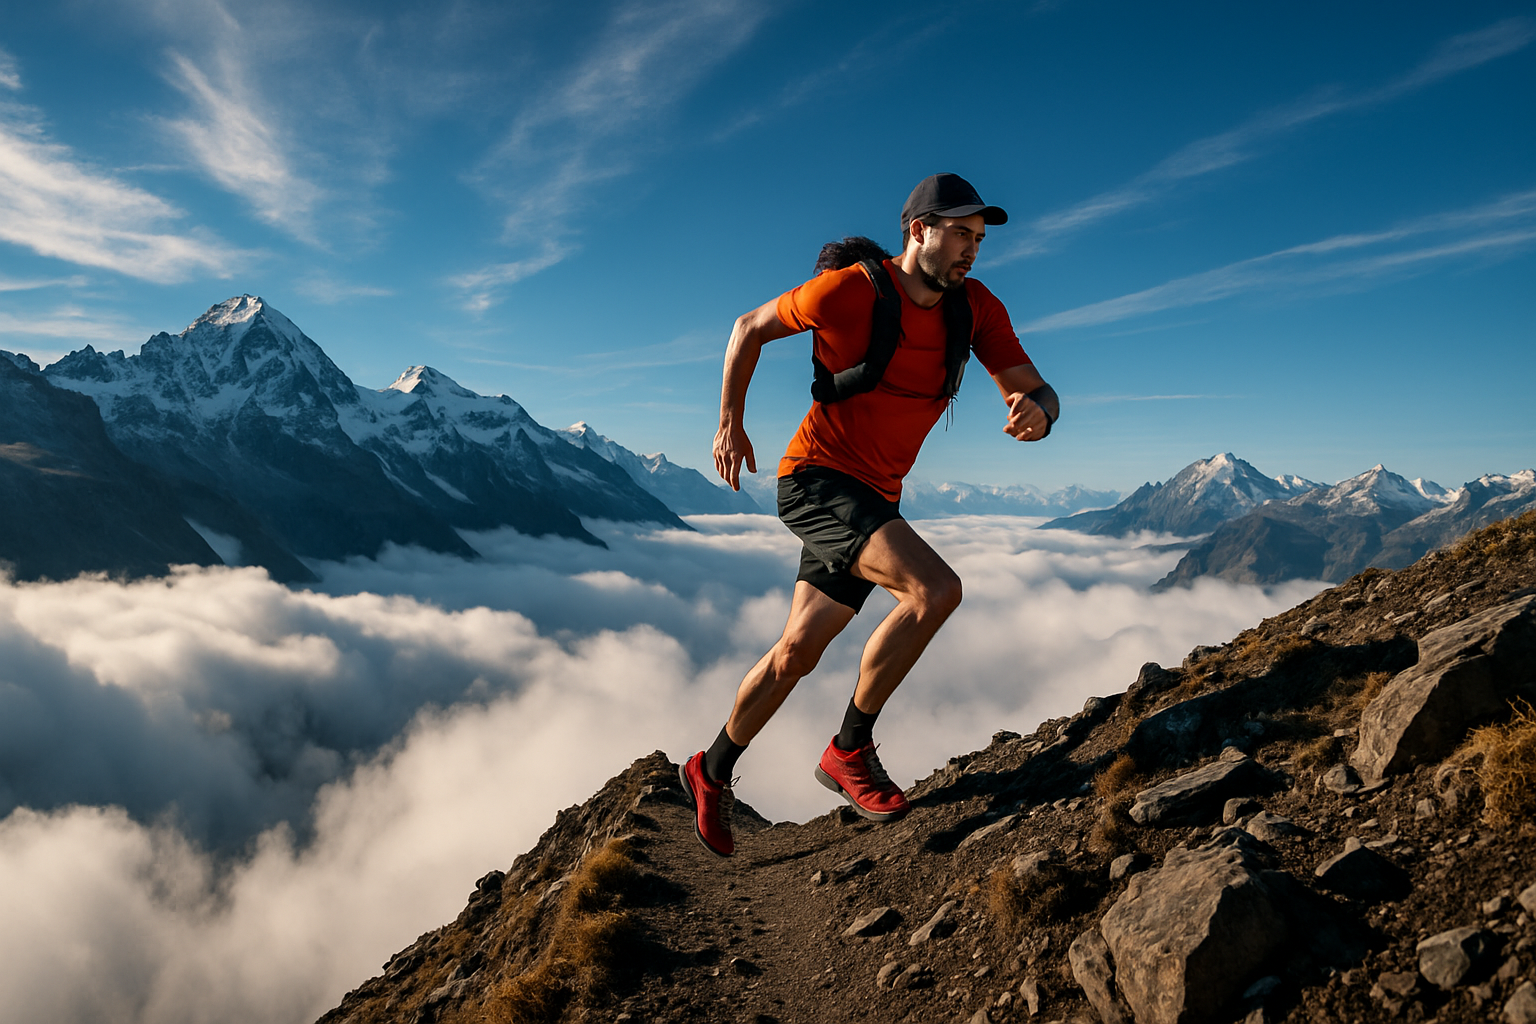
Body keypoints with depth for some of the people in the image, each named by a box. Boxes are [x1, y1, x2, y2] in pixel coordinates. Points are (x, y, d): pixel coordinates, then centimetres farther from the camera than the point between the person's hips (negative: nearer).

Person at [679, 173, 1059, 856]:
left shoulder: (977, 309, 0)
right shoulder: (848, 290, -14)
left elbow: (1036, 390, -1)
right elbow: (750, 328, 0)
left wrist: (1036, 413, -27)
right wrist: (729, 425, 2)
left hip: (876, 495, 6)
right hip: (817, 476, -6)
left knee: (797, 652, 10)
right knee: (935, 588, -26)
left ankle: (712, 773, 31)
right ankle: (850, 750, -7)